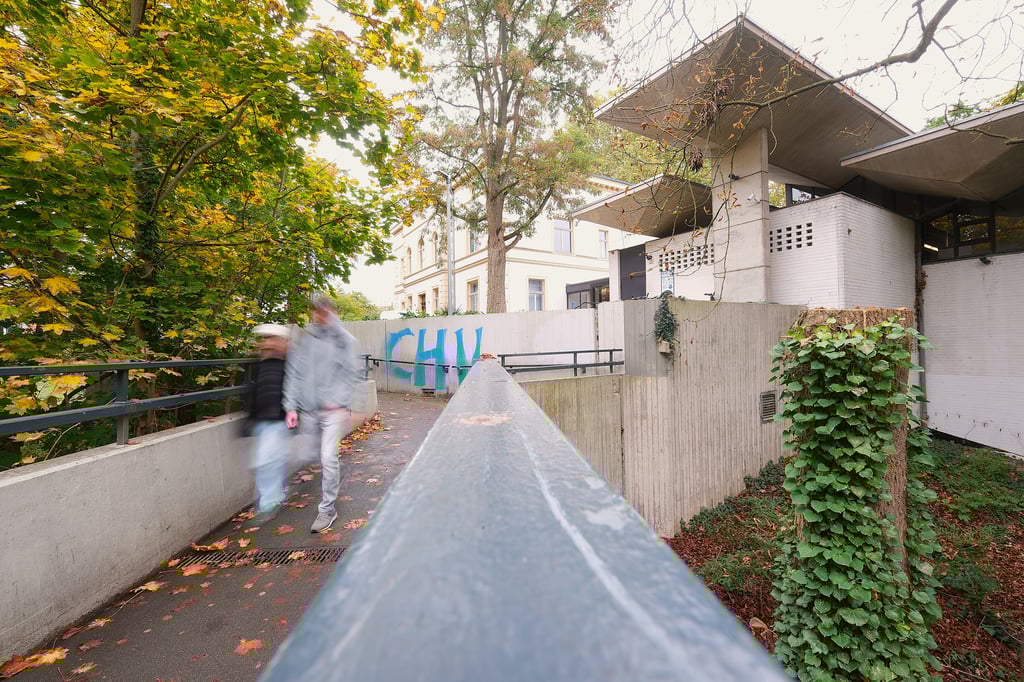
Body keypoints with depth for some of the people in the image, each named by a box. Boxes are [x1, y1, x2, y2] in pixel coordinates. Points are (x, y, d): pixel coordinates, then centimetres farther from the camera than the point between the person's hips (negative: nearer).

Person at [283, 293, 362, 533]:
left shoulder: (344, 340, -3)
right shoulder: (303, 341, 5)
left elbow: (351, 373, -7)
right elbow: (293, 374, 3)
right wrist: (291, 407, -1)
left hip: (333, 409, -3)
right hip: (308, 409, 4)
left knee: (328, 457, -9)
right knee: (319, 455, 17)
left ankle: (327, 509, 4)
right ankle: (329, 489, 43)